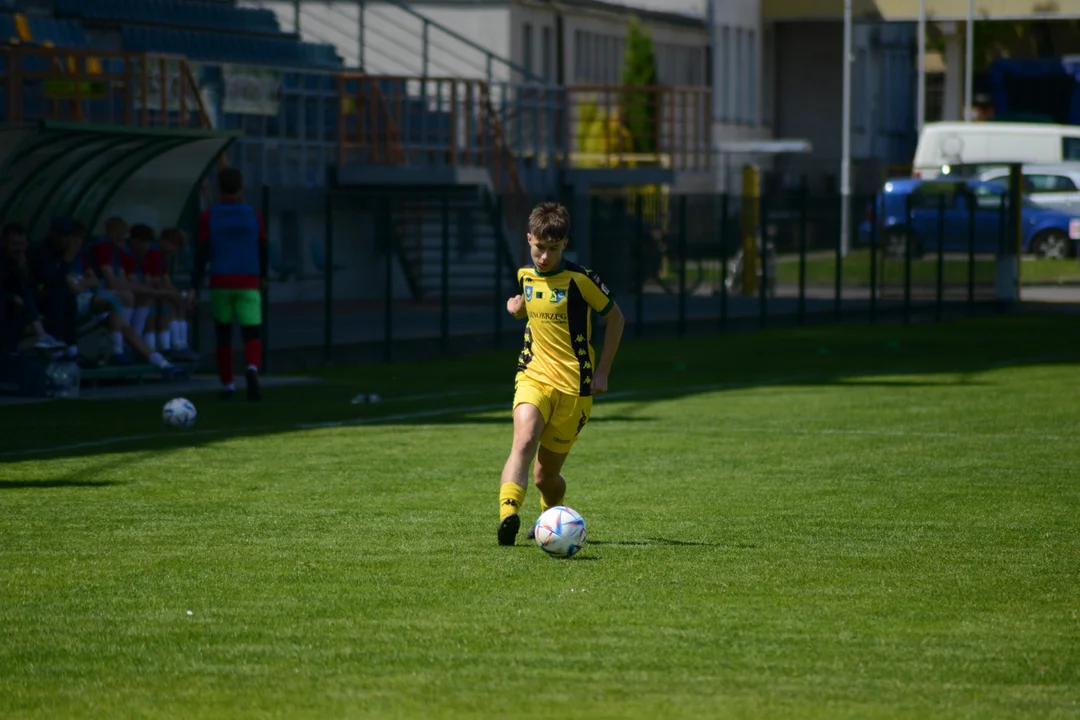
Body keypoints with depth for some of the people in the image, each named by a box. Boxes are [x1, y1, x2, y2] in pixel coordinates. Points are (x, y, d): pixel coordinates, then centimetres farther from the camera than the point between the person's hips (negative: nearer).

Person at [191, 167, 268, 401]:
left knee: (223, 335, 15)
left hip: (220, 283, 0)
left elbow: (202, 253, -5)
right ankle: (252, 369, -34)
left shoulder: (208, 217, 0)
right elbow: (262, 250, 9)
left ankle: (227, 385, 19)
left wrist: (194, 287, -4)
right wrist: (263, 276, 27)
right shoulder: (254, 215, 3)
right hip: (248, 283, 0)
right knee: (252, 335, -4)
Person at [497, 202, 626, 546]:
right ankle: (508, 516, -45)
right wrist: (517, 305, 4)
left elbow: (615, 317, 2)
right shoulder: (525, 275, 5)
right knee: (523, 443, -28)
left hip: (574, 386, -3)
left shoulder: (580, 279, -10)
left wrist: (602, 372, -1)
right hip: (533, 376, 3)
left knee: (546, 475, 4)